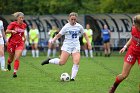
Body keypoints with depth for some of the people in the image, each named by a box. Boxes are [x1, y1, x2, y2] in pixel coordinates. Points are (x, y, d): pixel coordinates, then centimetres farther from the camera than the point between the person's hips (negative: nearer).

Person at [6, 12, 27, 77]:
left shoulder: (24, 25, 2)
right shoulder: (13, 24, -12)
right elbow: (7, 31, -21)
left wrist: (24, 37, 13)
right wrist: (12, 31, -38)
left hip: (20, 43, 2)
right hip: (12, 43, -2)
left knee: (17, 58, -15)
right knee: (11, 58, 17)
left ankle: (15, 72, -14)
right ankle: (8, 64, 52)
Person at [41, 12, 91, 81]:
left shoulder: (79, 26, 4)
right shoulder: (66, 27, -6)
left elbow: (84, 34, 18)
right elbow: (59, 35, -8)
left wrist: (88, 43, 13)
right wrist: (53, 39, -25)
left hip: (76, 46, 3)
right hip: (67, 46, -3)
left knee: (76, 62, -17)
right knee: (62, 62, -13)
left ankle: (72, 77, -9)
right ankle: (49, 61, 12)